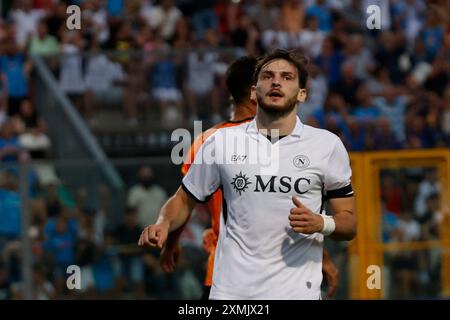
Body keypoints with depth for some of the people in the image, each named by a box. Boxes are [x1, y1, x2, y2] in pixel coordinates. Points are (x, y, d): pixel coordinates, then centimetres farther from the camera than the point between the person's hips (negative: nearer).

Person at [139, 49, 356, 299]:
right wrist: (163, 224, -7)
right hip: (232, 289, 1)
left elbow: (349, 224, 6)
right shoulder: (221, 141, 4)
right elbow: (184, 200, 14)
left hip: (297, 290, 0)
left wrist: (321, 224, -15)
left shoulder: (327, 145, 2)